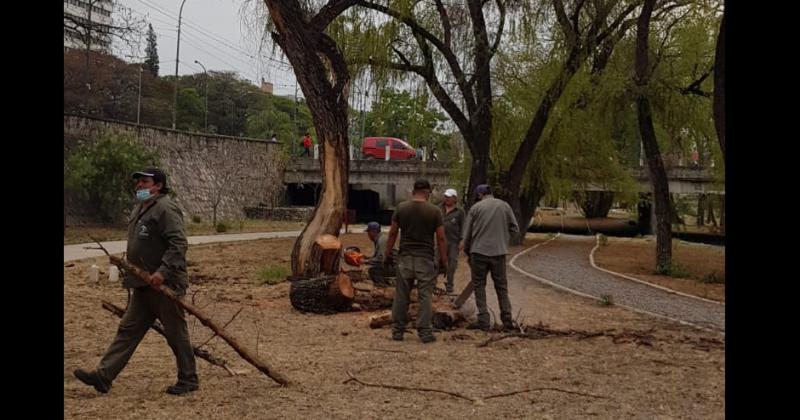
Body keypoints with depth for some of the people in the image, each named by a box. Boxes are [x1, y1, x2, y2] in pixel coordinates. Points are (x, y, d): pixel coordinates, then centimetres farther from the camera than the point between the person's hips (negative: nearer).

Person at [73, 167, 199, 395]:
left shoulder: (166, 209, -14)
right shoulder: (139, 210, 17)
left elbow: (179, 243, -23)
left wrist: (163, 271, -30)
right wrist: (132, 273, 18)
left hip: (166, 284, -9)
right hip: (144, 286, 9)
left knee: (176, 334, 2)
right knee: (128, 330, 8)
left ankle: (188, 380, 14)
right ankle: (103, 376, 10)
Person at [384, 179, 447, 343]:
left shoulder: (401, 208, 1)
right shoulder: (434, 211, -3)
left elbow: (392, 233, 4)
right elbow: (441, 238, -2)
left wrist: (387, 254, 13)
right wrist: (444, 259, 7)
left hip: (405, 257, 2)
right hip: (425, 259, -2)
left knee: (401, 295, 8)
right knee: (425, 296, 3)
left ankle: (397, 331, 13)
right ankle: (424, 332, 3)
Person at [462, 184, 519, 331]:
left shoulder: (476, 207, -1)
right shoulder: (504, 206, 4)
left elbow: (467, 233, 2)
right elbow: (514, 228, 4)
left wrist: (467, 252, 14)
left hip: (479, 251, -2)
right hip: (499, 252, 2)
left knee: (479, 285, 7)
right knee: (501, 286, 12)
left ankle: (483, 320, 2)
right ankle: (507, 320, 10)